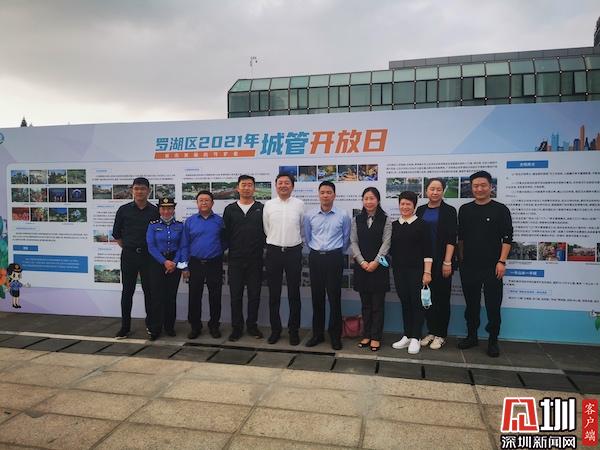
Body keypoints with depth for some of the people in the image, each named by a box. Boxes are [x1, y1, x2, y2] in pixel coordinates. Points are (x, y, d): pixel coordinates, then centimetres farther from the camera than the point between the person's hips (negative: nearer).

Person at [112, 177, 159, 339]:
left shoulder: (155, 211, 1)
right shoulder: (124, 210, 2)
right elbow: (116, 233, 10)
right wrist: (126, 247, 8)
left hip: (148, 256, 0)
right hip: (128, 255, 1)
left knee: (149, 290, 6)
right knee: (127, 291, 5)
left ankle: (150, 323, 20)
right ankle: (125, 327, 13)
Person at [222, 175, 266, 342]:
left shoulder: (261, 209, 3)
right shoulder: (230, 209, 6)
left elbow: (267, 231, 2)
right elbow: (226, 234, 7)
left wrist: (261, 249, -2)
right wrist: (230, 251, 3)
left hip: (255, 260, -1)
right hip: (235, 259, 1)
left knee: (254, 294, 6)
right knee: (236, 295, 6)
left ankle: (252, 325, 21)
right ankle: (237, 327, 18)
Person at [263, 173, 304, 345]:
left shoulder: (299, 204, 0)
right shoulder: (268, 205, 3)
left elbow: (302, 228, 10)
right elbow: (266, 229, 11)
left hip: (294, 251, -1)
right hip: (273, 252, 1)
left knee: (294, 294, 6)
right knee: (274, 294, 8)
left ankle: (294, 330, 18)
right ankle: (275, 330, 21)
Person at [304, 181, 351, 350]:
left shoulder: (343, 216, -4)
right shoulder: (310, 216, 1)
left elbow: (346, 239, 9)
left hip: (334, 258, -2)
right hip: (315, 258, 2)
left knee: (334, 298, 1)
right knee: (317, 297, 9)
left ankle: (335, 335, 13)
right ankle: (317, 334, 20)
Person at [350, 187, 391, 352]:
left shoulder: (385, 220, 0)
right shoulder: (357, 220, 8)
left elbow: (386, 243, -6)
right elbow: (353, 242, 2)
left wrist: (376, 262, -15)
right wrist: (362, 262, -10)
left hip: (379, 266, -2)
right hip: (361, 266, 3)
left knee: (377, 304, 2)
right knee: (365, 304, 10)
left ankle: (376, 337, 10)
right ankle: (366, 335, 19)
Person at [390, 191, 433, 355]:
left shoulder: (421, 225, -3)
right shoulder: (394, 225, 9)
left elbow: (427, 250, -7)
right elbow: (391, 248, 13)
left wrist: (427, 272, -12)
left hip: (417, 270, -4)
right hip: (399, 270, 4)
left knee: (417, 303, 1)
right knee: (404, 302, 10)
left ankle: (415, 338, 11)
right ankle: (407, 336, 20)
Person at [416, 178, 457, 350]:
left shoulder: (449, 211, -3)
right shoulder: (421, 210, 8)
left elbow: (451, 239, -7)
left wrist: (447, 262, -13)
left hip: (441, 261, -4)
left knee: (442, 297, 4)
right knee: (427, 296, 9)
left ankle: (441, 335, 15)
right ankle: (431, 331, 21)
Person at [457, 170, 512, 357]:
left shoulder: (500, 209, -2)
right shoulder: (464, 210, 8)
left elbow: (507, 238, -4)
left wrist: (502, 262, -11)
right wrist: (461, 259, 10)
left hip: (492, 267, -3)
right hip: (468, 266, 3)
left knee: (493, 305, 3)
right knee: (471, 304, 12)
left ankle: (493, 340, 17)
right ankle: (471, 336, 26)